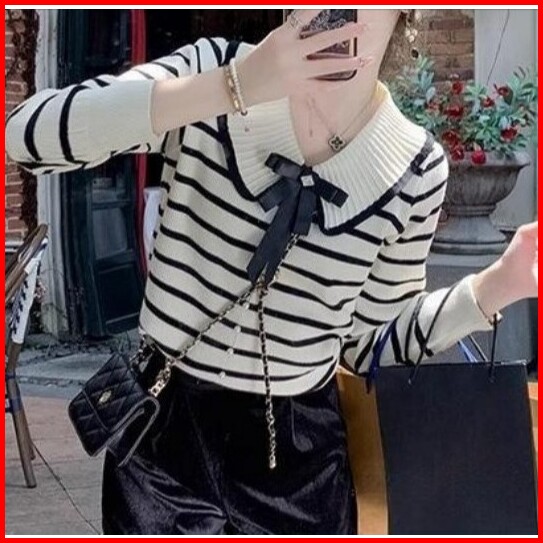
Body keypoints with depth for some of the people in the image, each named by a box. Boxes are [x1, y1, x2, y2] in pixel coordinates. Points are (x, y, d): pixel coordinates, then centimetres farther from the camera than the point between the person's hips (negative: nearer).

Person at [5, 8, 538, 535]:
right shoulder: (214, 68, -11)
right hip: (163, 432, -1)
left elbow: (368, 343, 2)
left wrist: (490, 288, -14)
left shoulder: (417, 168, -6)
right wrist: (229, 89, -33)